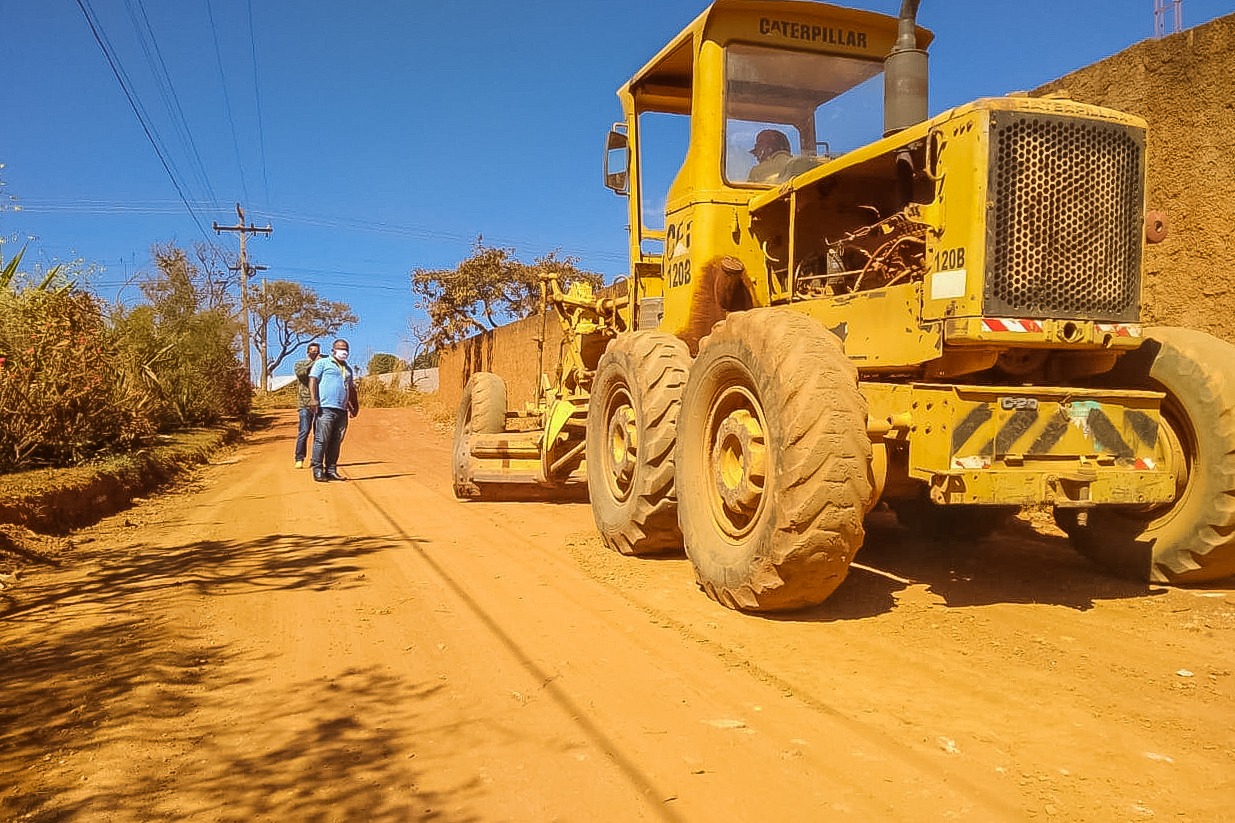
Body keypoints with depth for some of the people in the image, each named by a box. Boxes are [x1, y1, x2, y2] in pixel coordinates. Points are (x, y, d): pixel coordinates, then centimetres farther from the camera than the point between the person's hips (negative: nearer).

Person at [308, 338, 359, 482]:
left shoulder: (348, 369, 26)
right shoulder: (322, 363, 7)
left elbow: (351, 388, 31)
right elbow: (313, 379, -4)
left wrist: (355, 405, 21)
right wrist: (313, 398, -16)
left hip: (342, 410, 6)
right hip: (325, 408, -6)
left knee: (336, 442, 6)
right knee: (321, 440, -8)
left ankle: (331, 470, 12)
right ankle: (317, 470, -5)